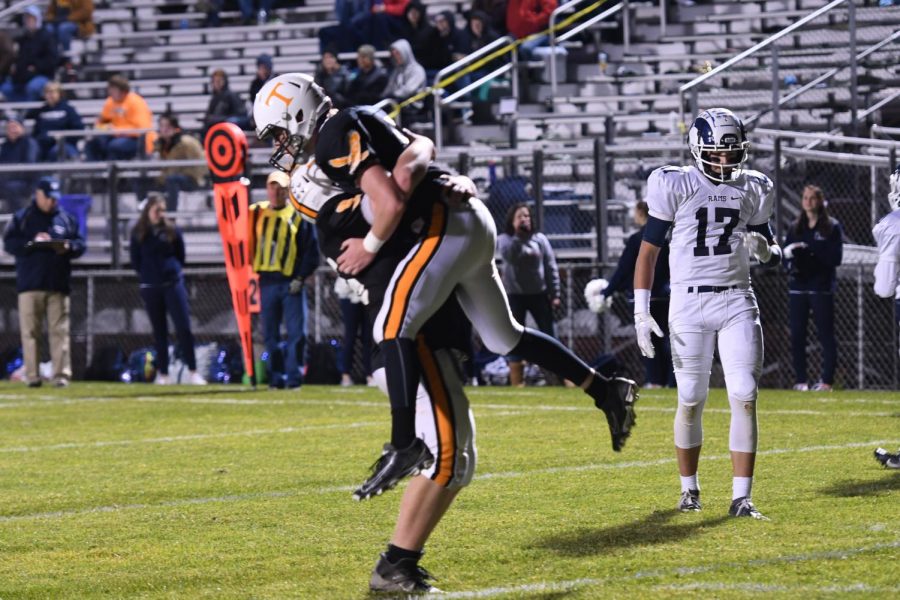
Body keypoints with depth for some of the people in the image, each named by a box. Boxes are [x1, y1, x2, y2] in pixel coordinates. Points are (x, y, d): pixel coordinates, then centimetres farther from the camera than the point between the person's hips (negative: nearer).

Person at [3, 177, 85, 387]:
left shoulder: (67, 219, 14)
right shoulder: (21, 218, 7)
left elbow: (81, 244, 13)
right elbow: (9, 244, -1)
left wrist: (68, 247, -9)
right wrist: (32, 243, -15)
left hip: (59, 284, 1)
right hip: (30, 284, -1)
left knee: (59, 331, -3)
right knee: (30, 331, -3)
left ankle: (61, 374, -4)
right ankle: (32, 376, 0)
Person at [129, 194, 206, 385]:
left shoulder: (172, 231, 0)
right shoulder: (138, 233, 1)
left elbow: (180, 256, 9)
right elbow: (135, 261, 7)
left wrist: (173, 272, 6)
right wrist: (147, 275, 7)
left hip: (173, 283, -1)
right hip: (150, 288, 1)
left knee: (184, 328, -6)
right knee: (159, 332, 6)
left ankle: (192, 371, -3)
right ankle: (163, 373, 11)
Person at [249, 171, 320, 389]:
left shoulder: (299, 216, 1)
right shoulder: (256, 213, 9)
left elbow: (311, 251, 1)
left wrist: (301, 278, -8)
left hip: (292, 282, -3)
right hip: (267, 281, 3)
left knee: (296, 332, -5)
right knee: (270, 334, 6)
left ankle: (294, 376, -2)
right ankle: (276, 377, 11)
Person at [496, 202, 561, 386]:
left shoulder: (539, 238, 2)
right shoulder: (505, 239, -1)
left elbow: (551, 267, 3)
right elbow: (508, 255, -23)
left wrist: (555, 294, -2)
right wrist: (518, 235, -23)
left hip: (539, 293, 1)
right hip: (515, 295, -1)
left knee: (550, 336, 0)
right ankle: (517, 382, 3)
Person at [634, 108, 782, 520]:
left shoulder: (752, 190, 7)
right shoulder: (676, 187, -3)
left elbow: (774, 255, 18)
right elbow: (648, 250, 1)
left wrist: (764, 247, -7)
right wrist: (641, 311, -4)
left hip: (737, 303, 2)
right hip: (690, 303, -2)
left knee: (744, 398, -8)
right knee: (691, 400, 3)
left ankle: (741, 497, -5)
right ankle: (689, 490, 21)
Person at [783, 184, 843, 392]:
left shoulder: (832, 227, 1)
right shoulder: (796, 227, 14)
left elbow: (835, 258, -8)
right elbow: (786, 253, 13)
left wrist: (809, 251, -17)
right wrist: (791, 263, -9)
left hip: (821, 287, -4)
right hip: (798, 287, 4)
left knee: (826, 335, -4)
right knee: (797, 335, 2)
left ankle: (827, 381, -2)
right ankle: (800, 380, 8)